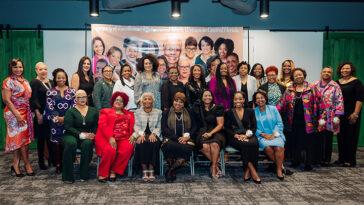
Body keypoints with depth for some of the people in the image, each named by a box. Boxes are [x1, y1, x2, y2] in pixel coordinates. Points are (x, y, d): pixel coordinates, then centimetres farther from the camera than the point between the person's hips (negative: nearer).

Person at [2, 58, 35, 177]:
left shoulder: (25, 81, 13)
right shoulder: (8, 81, -7)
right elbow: (7, 100, -14)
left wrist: (31, 112, 8)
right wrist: (18, 115, -19)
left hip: (26, 114, 6)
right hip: (14, 114, -6)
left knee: (20, 140, 8)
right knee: (22, 140, -2)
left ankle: (15, 165, 15)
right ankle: (27, 165, 10)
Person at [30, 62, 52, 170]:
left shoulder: (50, 82, 14)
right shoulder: (34, 82, -5)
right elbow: (33, 100, -12)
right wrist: (38, 114, -18)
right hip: (41, 114, -6)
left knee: (51, 137, 8)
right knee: (41, 137, 1)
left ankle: (51, 157, 20)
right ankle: (41, 161, 11)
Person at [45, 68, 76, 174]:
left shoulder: (72, 91, 8)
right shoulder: (50, 92, 7)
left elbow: (74, 106, 1)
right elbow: (49, 108, 0)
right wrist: (57, 118, -11)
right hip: (55, 122, 0)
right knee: (56, 142, -1)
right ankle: (58, 165, 8)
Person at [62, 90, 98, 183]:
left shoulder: (93, 111, 12)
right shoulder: (70, 111, 3)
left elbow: (97, 125, 8)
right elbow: (68, 127, -7)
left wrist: (93, 134, -12)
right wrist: (81, 134, -16)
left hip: (87, 137, 1)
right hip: (72, 136, -1)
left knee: (87, 144, -34)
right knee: (71, 143, -36)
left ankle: (84, 175, -21)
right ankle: (67, 176, -24)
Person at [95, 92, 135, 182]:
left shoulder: (129, 114, 27)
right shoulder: (105, 112, 20)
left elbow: (132, 127, 13)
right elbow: (102, 125, 2)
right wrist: (110, 137, -15)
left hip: (123, 138, 2)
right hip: (107, 138, -2)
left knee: (128, 148, -30)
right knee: (110, 150, -33)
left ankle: (114, 171, -15)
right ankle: (102, 174, -13)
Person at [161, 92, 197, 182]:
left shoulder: (189, 114, 23)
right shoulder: (166, 113, 17)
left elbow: (194, 127, 12)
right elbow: (164, 129, 3)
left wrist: (187, 136, -9)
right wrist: (177, 138, -10)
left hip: (185, 139, 1)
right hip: (170, 139, -1)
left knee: (188, 148, -35)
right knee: (169, 146, -38)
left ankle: (170, 170, -25)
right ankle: (172, 171, -19)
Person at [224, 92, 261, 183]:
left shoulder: (250, 111, 17)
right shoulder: (228, 113, 13)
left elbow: (254, 127, 8)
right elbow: (226, 128, 5)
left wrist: (247, 135, -12)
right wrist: (235, 135, -13)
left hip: (248, 136, 1)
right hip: (234, 137, -1)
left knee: (254, 144, -34)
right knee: (245, 145, -35)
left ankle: (247, 172, -25)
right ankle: (253, 171, -27)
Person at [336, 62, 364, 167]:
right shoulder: (337, 83, 11)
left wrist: (355, 114, -18)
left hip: (351, 114, -5)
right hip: (339, 113, 5)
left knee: (351, 136, -1)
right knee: (340, 136, 8)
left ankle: (350, 160, 8)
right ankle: (341, 158, 19)